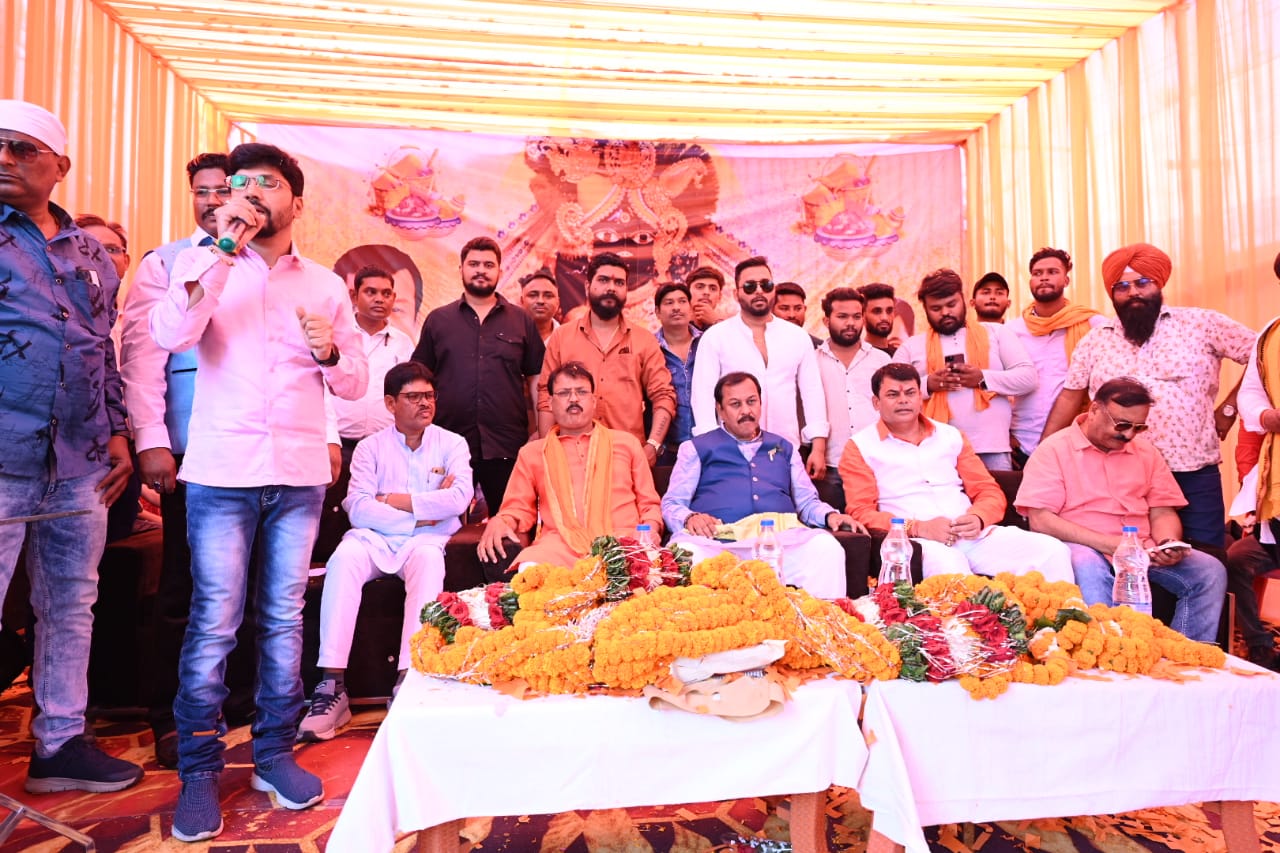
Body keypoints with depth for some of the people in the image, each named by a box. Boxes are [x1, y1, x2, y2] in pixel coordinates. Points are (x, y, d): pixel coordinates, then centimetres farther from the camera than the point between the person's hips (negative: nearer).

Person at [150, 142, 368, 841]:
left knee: (284, 618, 8)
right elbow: (170, 335, -12)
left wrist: (330, 350, -10)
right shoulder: (204, 265, 8)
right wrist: (224, 250, -12)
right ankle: (198, 769, 16)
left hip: (300, 474, 2)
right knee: (213, 622, -1)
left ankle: (274, 753, 22)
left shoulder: (326, 284, 12)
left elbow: (355, 383, 11)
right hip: (222, 470, -2)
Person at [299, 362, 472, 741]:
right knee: (343, 560, -30)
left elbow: (459, 498, -12)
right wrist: (422, 512, -11)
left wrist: (395, 500, -8)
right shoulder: (371, 448, 7)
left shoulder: (451, 444, 6)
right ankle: (333, 685, -30)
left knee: (429, 559, -34)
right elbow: (358, 508, -7)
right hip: (374, 538, 1)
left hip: (425, 540, -1)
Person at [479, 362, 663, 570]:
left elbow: (649, 504, 19)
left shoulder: (626, 442, 21)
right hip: (560, 545, 0)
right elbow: (519, 508, 20)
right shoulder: (531, 452, 22)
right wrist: (500, 523, -3)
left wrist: (650, 529, -3)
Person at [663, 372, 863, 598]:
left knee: (827, 547, -29)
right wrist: (690, 518, -10)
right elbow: (671, 504, 14)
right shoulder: (696, 449, 22)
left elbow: (807, 502, 31)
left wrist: (830, 515, 8)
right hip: (718, 537, -2)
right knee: (686, 553, -38)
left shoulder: (784, 448, 32)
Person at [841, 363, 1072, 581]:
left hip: (974, 535, 5)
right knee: (949, 567, -39)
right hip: (918, 541, -5)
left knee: (1052, 551, -16)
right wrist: (919, 528, -17)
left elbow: (990, 492, 18)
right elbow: (860, 512, -3)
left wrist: (978, 518, -6)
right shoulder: (860, 447, 5)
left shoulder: (951, 436, 20)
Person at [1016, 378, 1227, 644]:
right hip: (1084, 548, -6)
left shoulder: (1146, 452, 17)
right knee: (1088, 567, -38)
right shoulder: (1054, 450, -3)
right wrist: (1106, 543, -20)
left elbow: (1162, 512, 16)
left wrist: (1169, 543, -8)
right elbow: (1040, 521, -13)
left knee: (1210, 571, -14)